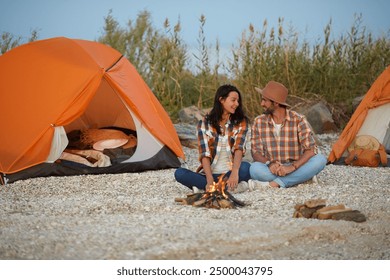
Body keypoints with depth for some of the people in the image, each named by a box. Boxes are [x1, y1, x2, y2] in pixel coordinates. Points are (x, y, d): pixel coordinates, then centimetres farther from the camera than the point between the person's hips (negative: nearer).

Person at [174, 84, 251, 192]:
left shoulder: (241, 123, 4)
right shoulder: (204, 123, 3)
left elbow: (239, 148, -13)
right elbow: (204, 154, -7)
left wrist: (234, 173, -32)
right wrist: (210, 180, -24)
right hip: (210, 173, 1)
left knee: (246, 167, -34)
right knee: (179, 173, -27)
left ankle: (203, 187, -31)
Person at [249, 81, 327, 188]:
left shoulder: (298, 120, -4)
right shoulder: (259, 122, 3)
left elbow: (311, 149, -13)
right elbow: (256, 152, -1)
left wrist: (292, 167, -29)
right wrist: (269, 163, -23)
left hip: (295, 169, 0)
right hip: (272, 170, 0)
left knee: (320, 159, -28)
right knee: (255, 168, -32)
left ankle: (275, 183, -30)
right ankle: (302, 178, -25)